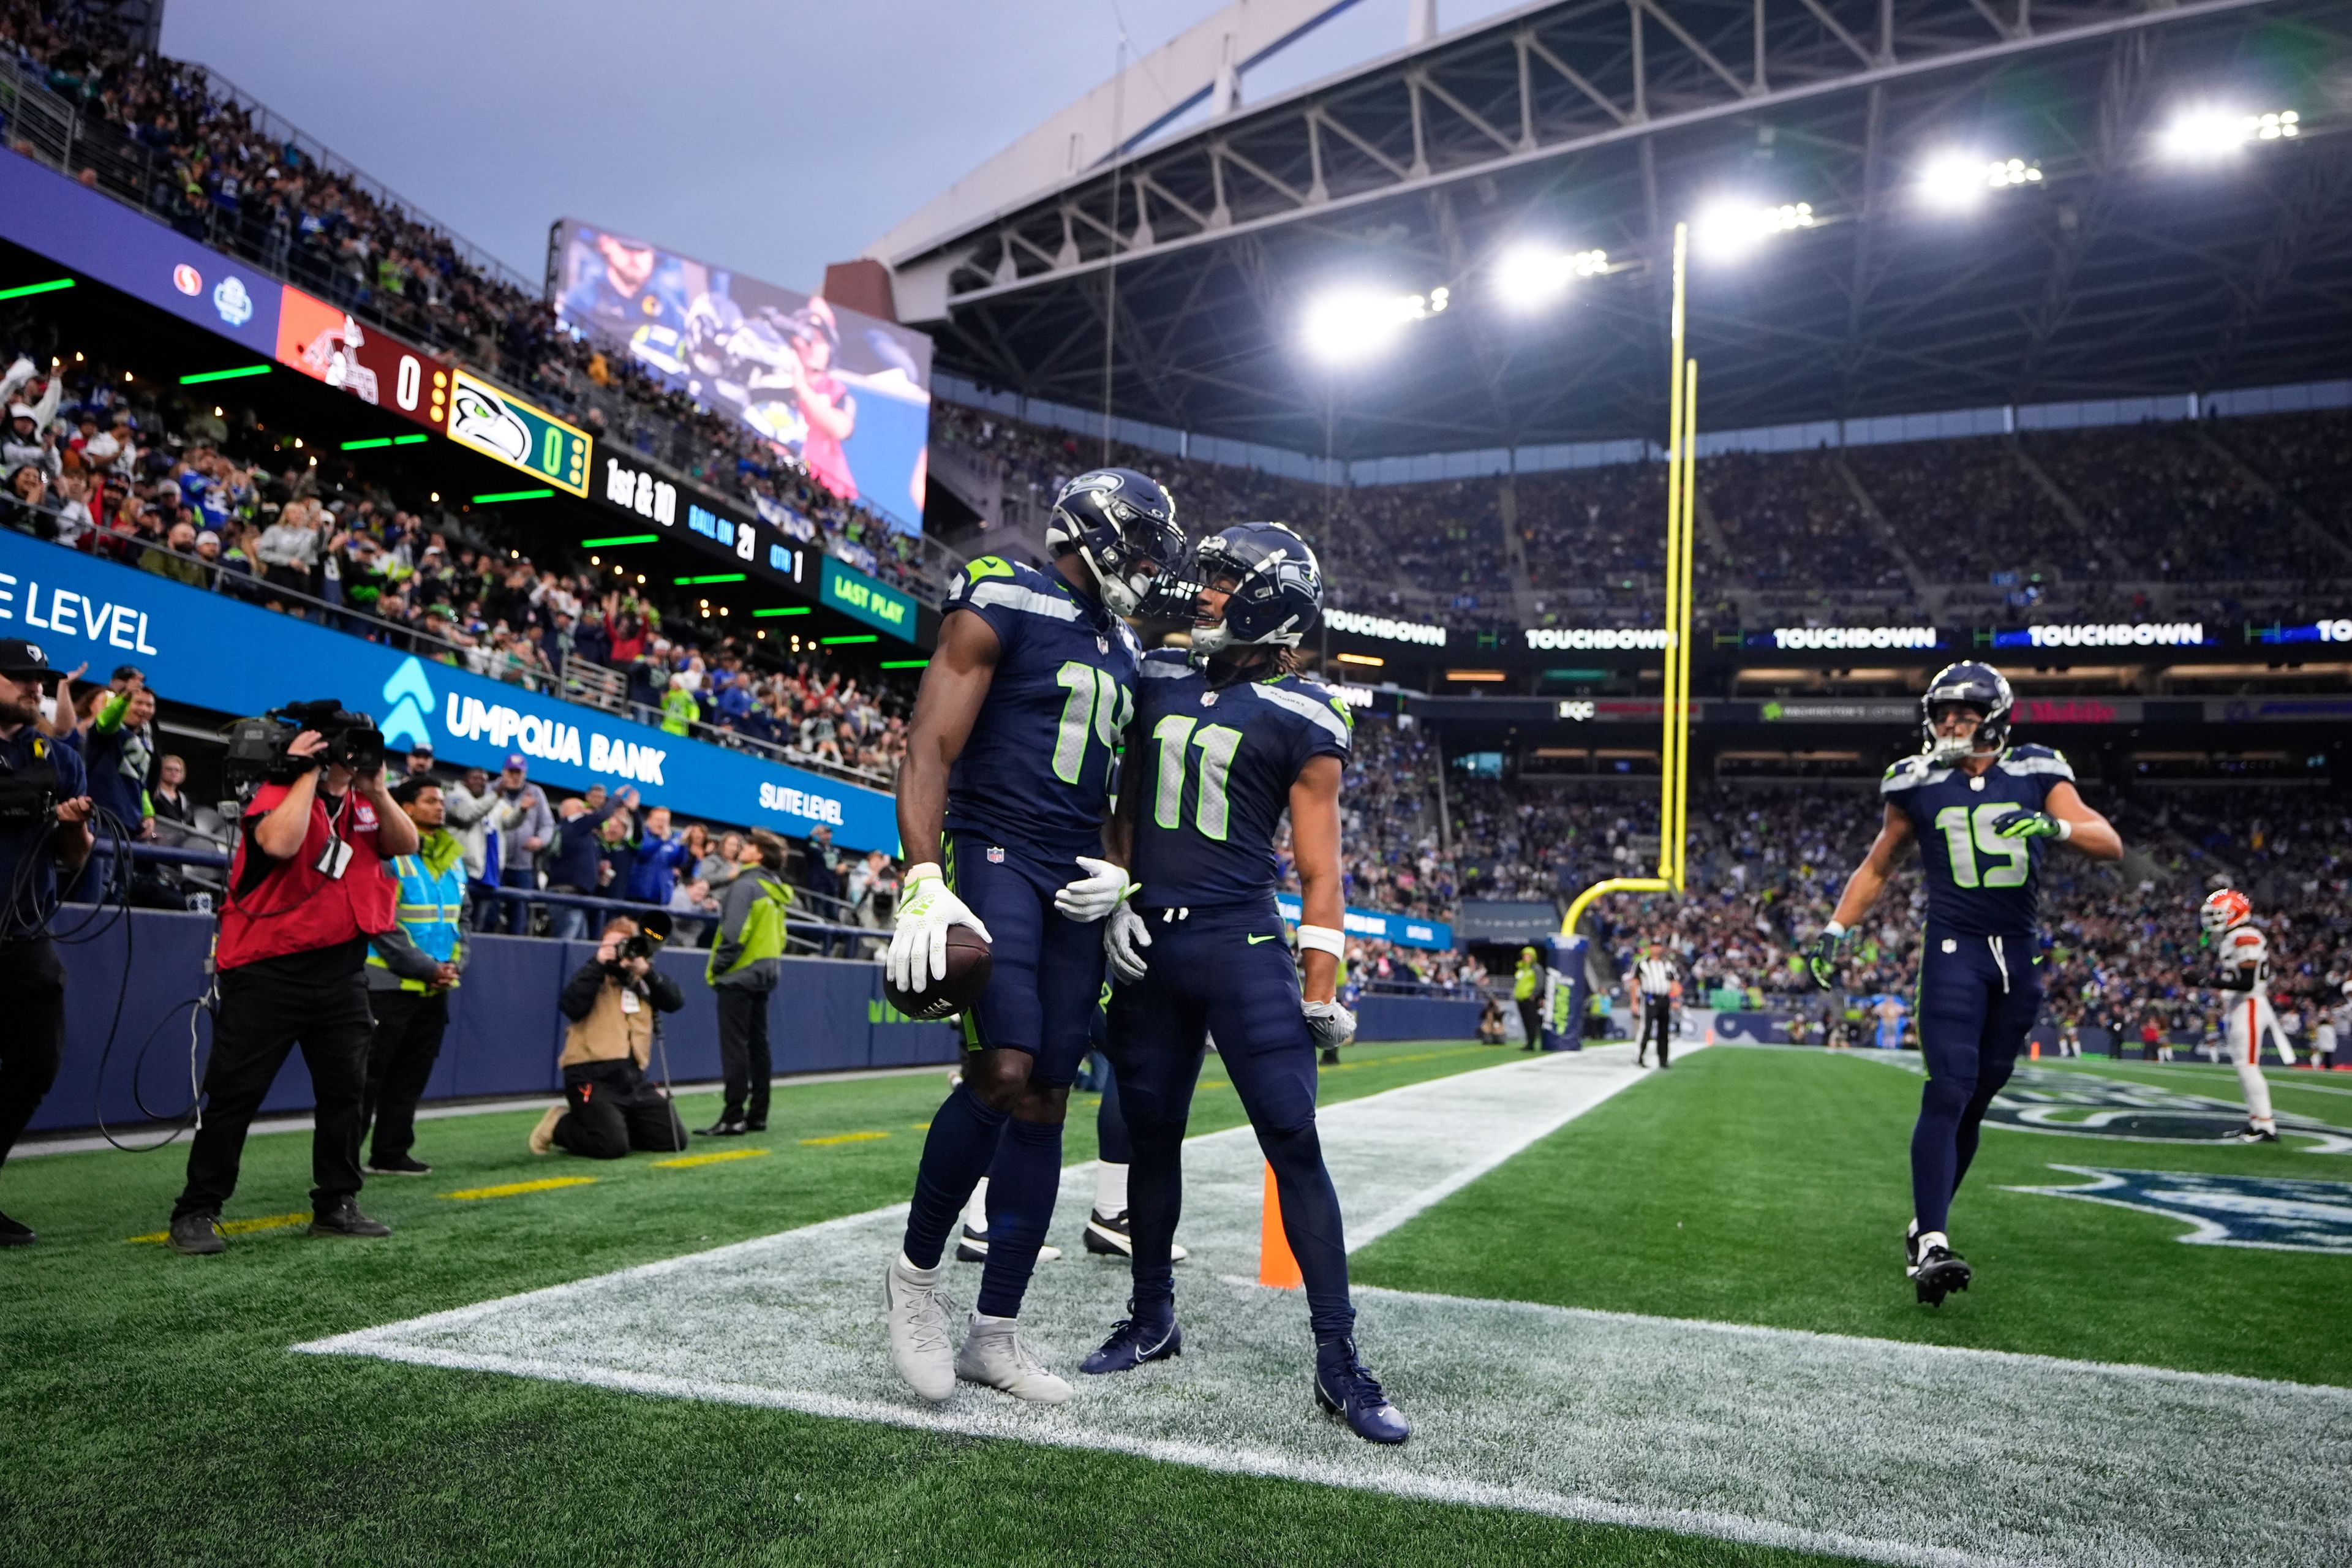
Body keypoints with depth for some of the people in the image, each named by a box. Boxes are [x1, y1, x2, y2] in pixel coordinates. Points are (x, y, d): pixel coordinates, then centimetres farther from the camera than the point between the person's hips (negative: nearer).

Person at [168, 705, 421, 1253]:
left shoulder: (361, 804, 12)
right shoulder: (279, 795, -9)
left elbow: (406, 845, 4)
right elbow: (280, 843, -29)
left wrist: (376, 790, -7)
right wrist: (307, 775, -20)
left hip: (340, 967, 7)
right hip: (268, 969, -6)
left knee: (345, 1088, 8)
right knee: (236, 1093, -2)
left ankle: (336, 1204, 18)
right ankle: (197, 1212, 7)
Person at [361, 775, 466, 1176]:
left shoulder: (452, 857, 11)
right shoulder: (388, 856, -11)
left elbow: (460, 917, 16)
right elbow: (383, 926, -16)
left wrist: (454, 965, 1)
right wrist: (428, 968, -16)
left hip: (435, 988, 7)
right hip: (391, 985, -7)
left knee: (411, 1075, 12)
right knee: (369, 1073, -3)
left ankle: (391, 1154, 20)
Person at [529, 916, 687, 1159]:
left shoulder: (643, 981, 15)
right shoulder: (593, 975, 2)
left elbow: (676, 1001, -2)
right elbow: (571, 1006, -18)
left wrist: (646, 970, -11)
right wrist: (598, 964, -14)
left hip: (634, 1077, 5)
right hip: (592, 1077, -5)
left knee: (675, 1139, 1)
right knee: (612, 1146, -21)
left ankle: (615, 1124, 21)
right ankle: (559, 1126, 8)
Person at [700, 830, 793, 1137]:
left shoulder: (746, 885, -14)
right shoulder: (776, 890, 12)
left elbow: (734, 932, -21)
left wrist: (716, 966, -11)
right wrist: (768, 962, 16)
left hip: (739, 974, -8)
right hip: (765, 973, 9)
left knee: (735, 1047, -6)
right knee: (758, 1045, 11)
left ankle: (733, 1117, -6)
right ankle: (757, 1115, 14)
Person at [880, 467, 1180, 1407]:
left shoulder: (1124, 651, 18)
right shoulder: (1000, 607, -4)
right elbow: (930, 749, -12)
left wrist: (1117, 872, 4)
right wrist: (924, 886, -22)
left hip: (1075, 884, 7)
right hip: (993, 856, -7)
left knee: (1043, 1103, 5)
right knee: (1004, 1072, -21)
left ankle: (996, 1335, 14)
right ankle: (916, 1271, 4)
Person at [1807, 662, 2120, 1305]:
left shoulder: (2036, 775, 1)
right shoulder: (1920, 785, 2)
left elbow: (2111, 845, -6)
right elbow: (1876, 867, 13)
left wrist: (2053, 825, -25)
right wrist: (1834, 929, 3)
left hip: (2017, 957, 2)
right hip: (1953, 950, -2)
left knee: (1977, 1097, 8)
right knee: (1949, 1089, -15)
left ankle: (1923, 1227, 20)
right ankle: (1931, 1242, -18)